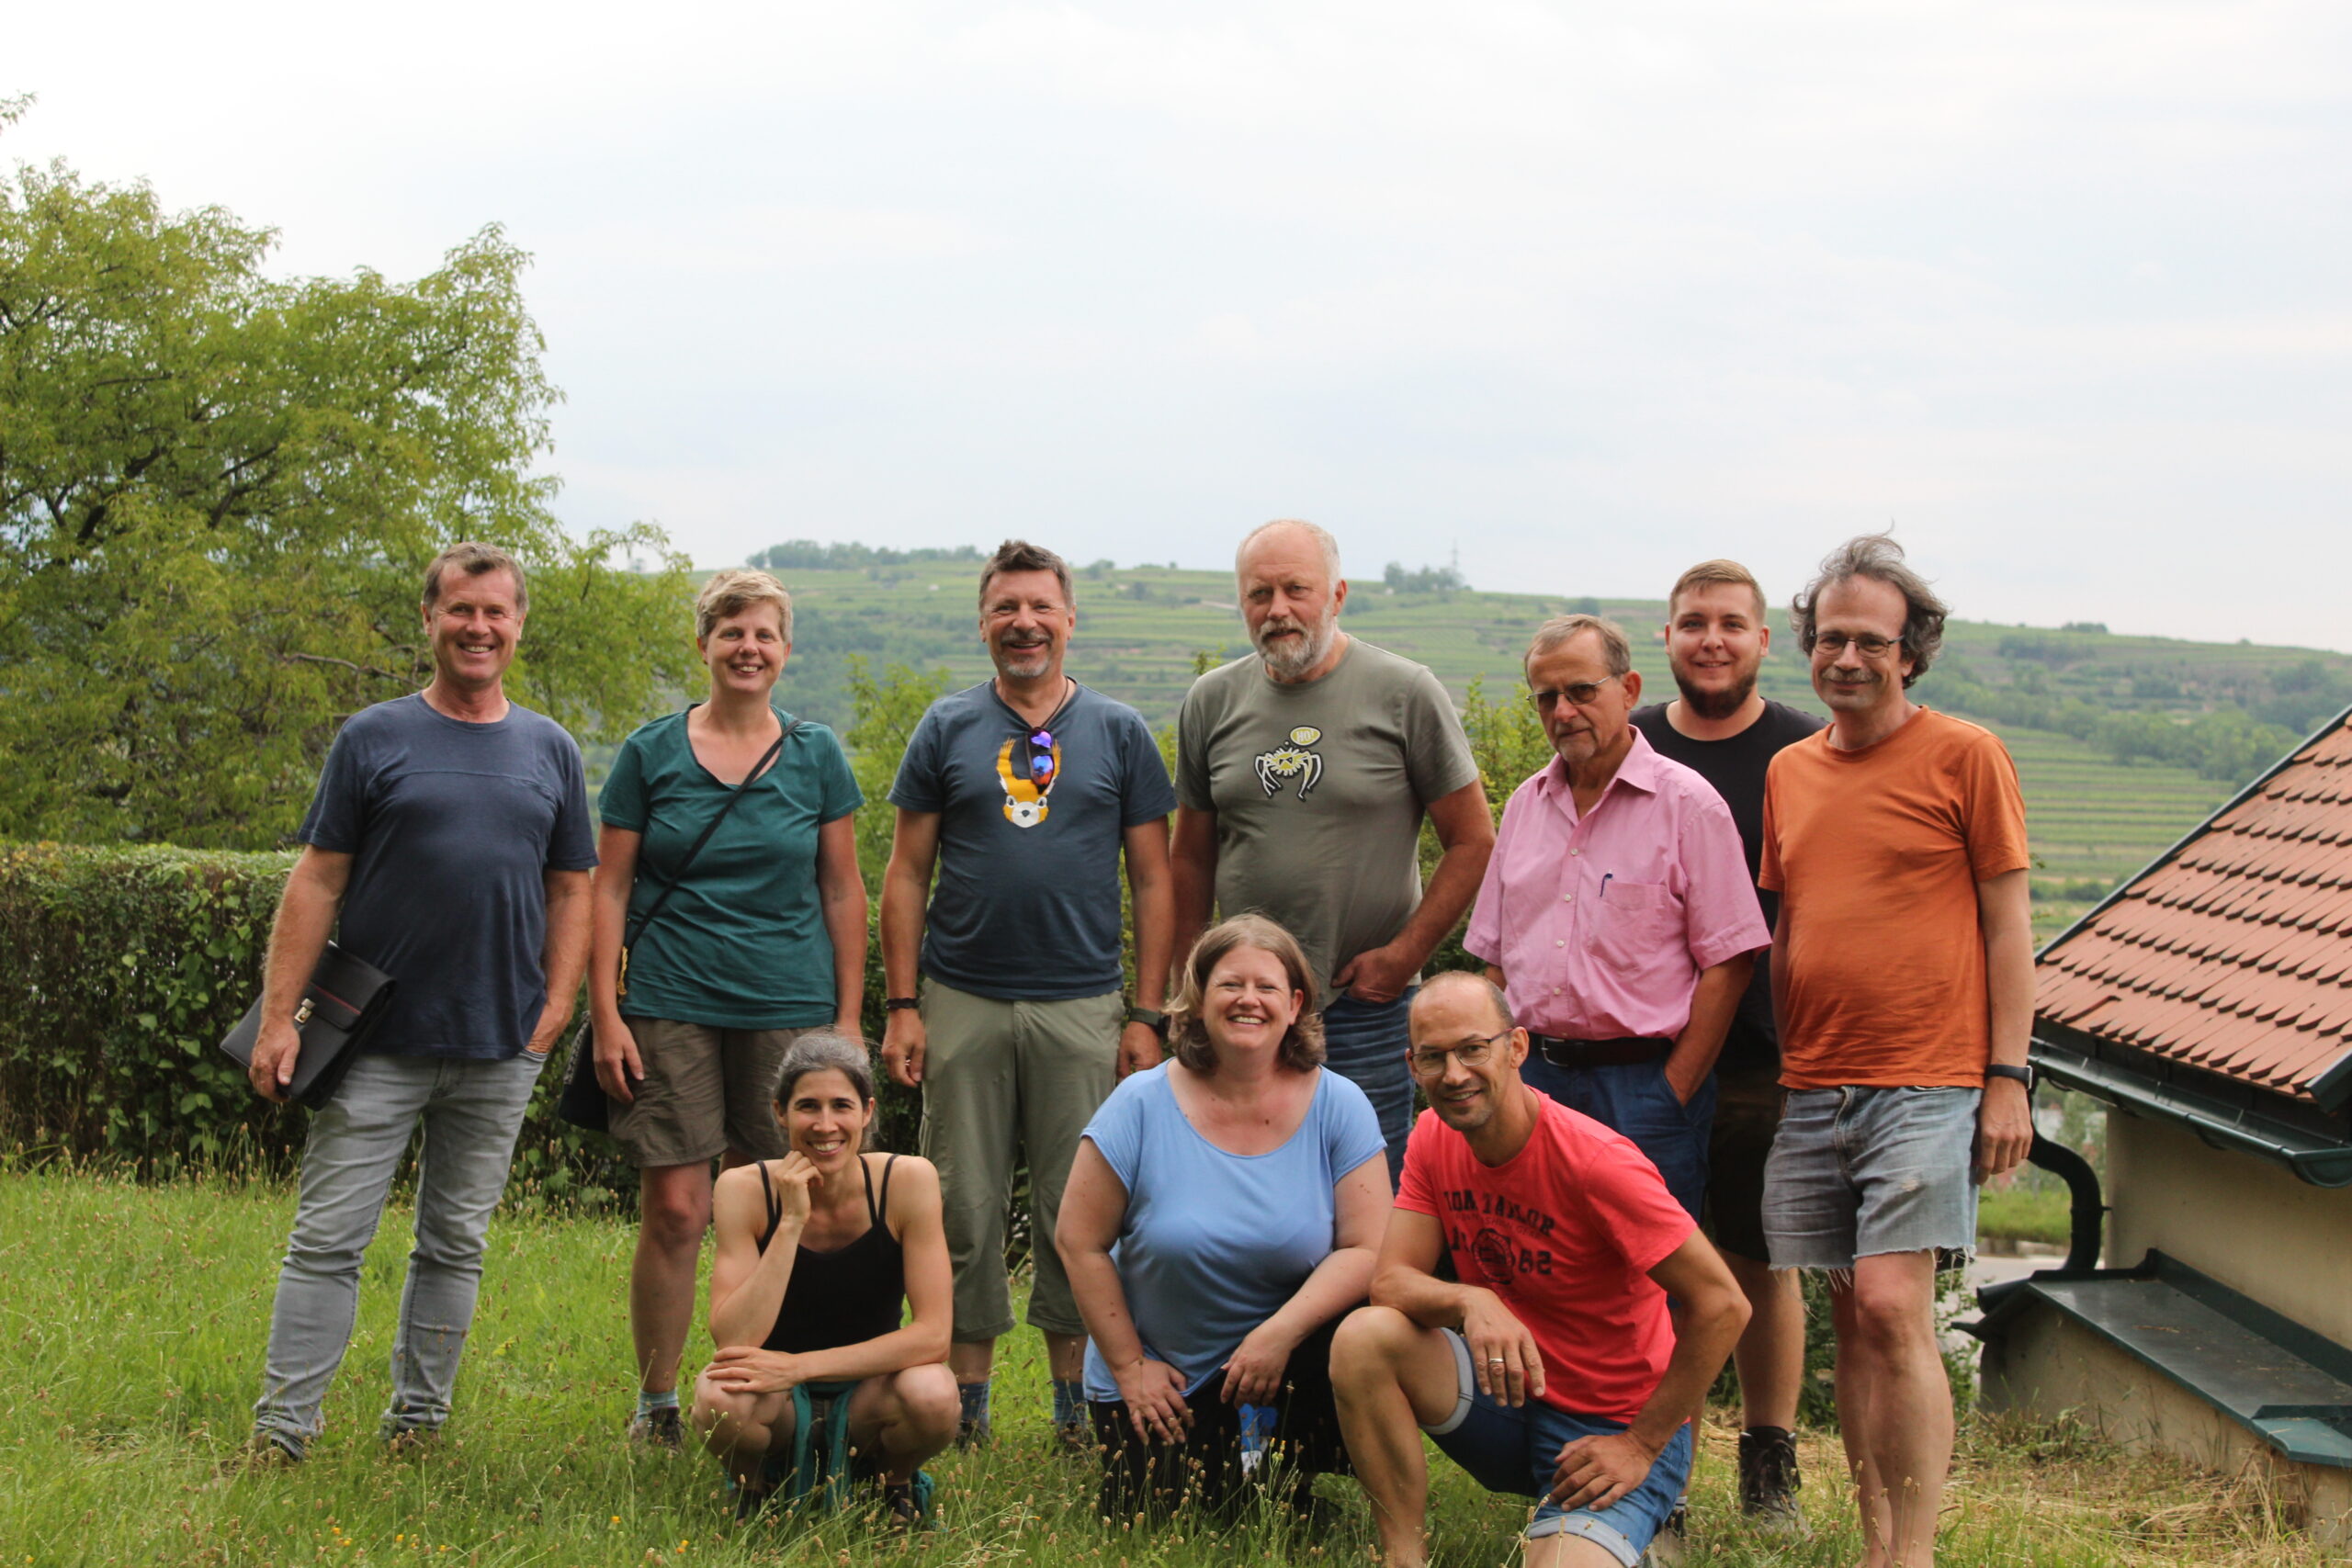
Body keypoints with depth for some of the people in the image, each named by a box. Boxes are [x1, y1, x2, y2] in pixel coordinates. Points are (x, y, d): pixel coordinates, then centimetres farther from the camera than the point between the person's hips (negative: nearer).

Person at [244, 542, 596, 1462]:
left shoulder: (551, 752, 10)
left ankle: (418, 1419, 20)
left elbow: (572, 890, 13)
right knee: (328, 1240, -3)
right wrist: (278, 1017, -6)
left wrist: (554, 1009, 1)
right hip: (379, 1041, -3)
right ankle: (282, 1427, 2)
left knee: (456, 1244, 9)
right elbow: (317, 883, 0)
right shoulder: (374, 738, 2)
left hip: (501, 1047, 3)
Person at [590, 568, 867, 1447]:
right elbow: (609, 889, 5)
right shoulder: (651, 754, 4)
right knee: (675, 1211, -4)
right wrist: (605, 1014, -2)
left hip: (789, 1010, 1)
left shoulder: (815, 756, 7)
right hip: (671, 1009, -1)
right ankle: (656, 1404, 10)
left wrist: (849, 1016, 6)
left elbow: (843, 891, 10)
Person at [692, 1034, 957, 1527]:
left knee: (931, 1394, -33)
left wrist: (800, 1366, -27)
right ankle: (753, 1485, 2)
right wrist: (791, 1222, -29)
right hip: (779, 1411, 0)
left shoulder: (908, 1180, -15)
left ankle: (896, 1480, 3)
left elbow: (933, 1335, -20)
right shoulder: (745, 1189, -15)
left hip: (871, 1390, 0)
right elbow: (733, 1343, -24)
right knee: (721, 1399, -34)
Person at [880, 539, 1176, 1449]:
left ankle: (1076, 1392, 15)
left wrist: (1148, 1015, -1)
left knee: (1077, 1206, 3)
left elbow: (1152, 881, 6)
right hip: (963, 1004, 0)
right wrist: (902, 1007, -1)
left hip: (1081, 1007, 0)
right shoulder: (947, 731, 6)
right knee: (965, 1205, 4)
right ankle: (966, 1390, 14)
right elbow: (906, 875, 7)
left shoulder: (1119, 733, 6)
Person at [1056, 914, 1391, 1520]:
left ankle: (1290, 1487, 1)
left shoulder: (1338, 1107, -7)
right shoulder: (1143, 1106, -10)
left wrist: (1280, 1334, -25)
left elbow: (1366, 1249, -12)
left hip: (1287, 1363, 1)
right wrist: (1130, 1366, -8)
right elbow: (1080, 1243, -6)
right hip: (1157, 1380, -1)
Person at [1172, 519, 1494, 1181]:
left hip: (1365, 1006, -3)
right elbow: (1193, 856, 13)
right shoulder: (1212, 701, 6)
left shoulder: (1404, 693, -4)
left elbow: (1473, 842, -1)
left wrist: (1404, 956, -7)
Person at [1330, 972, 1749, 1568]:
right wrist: (1470, 1302, -30)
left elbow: (1721, 1305, -21)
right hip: (1507, 1390, 5)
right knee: (1364, 1338, -20)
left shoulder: (1595, 1160, -23)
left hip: (1613, 1425, -5)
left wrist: (1642, 1444, -15)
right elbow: (1391, 1283, -7)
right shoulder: (1433, 1139, -2)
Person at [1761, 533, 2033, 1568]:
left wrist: (2007, 1077, -6)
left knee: (1892, 1308, -14)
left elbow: (2006, 925, 0)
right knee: (1851, 1319, 7)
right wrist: (1777, 1068, 17)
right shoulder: (1789, 772, 15)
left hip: (1925, 1083, -5)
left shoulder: (1963, 756, 0)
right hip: (1814, 1086, 5)